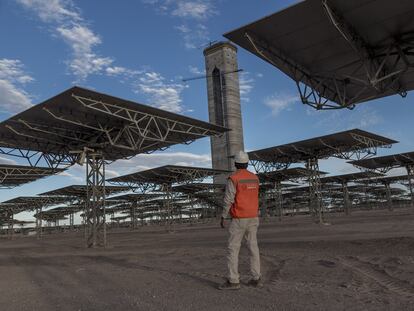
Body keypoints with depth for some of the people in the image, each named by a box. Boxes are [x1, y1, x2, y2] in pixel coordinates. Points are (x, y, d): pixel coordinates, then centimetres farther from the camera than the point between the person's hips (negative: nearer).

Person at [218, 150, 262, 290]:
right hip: (252, 218, 7)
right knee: (253, 248, 9)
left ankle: (233, 281, -1)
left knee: (232, 249, -1)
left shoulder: (233, 179, -15)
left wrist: (223, 218, -8)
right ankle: (256, 279, 11)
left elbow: (228, 200, -16)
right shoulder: (254, 178, 6)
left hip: (239, 219, -6)